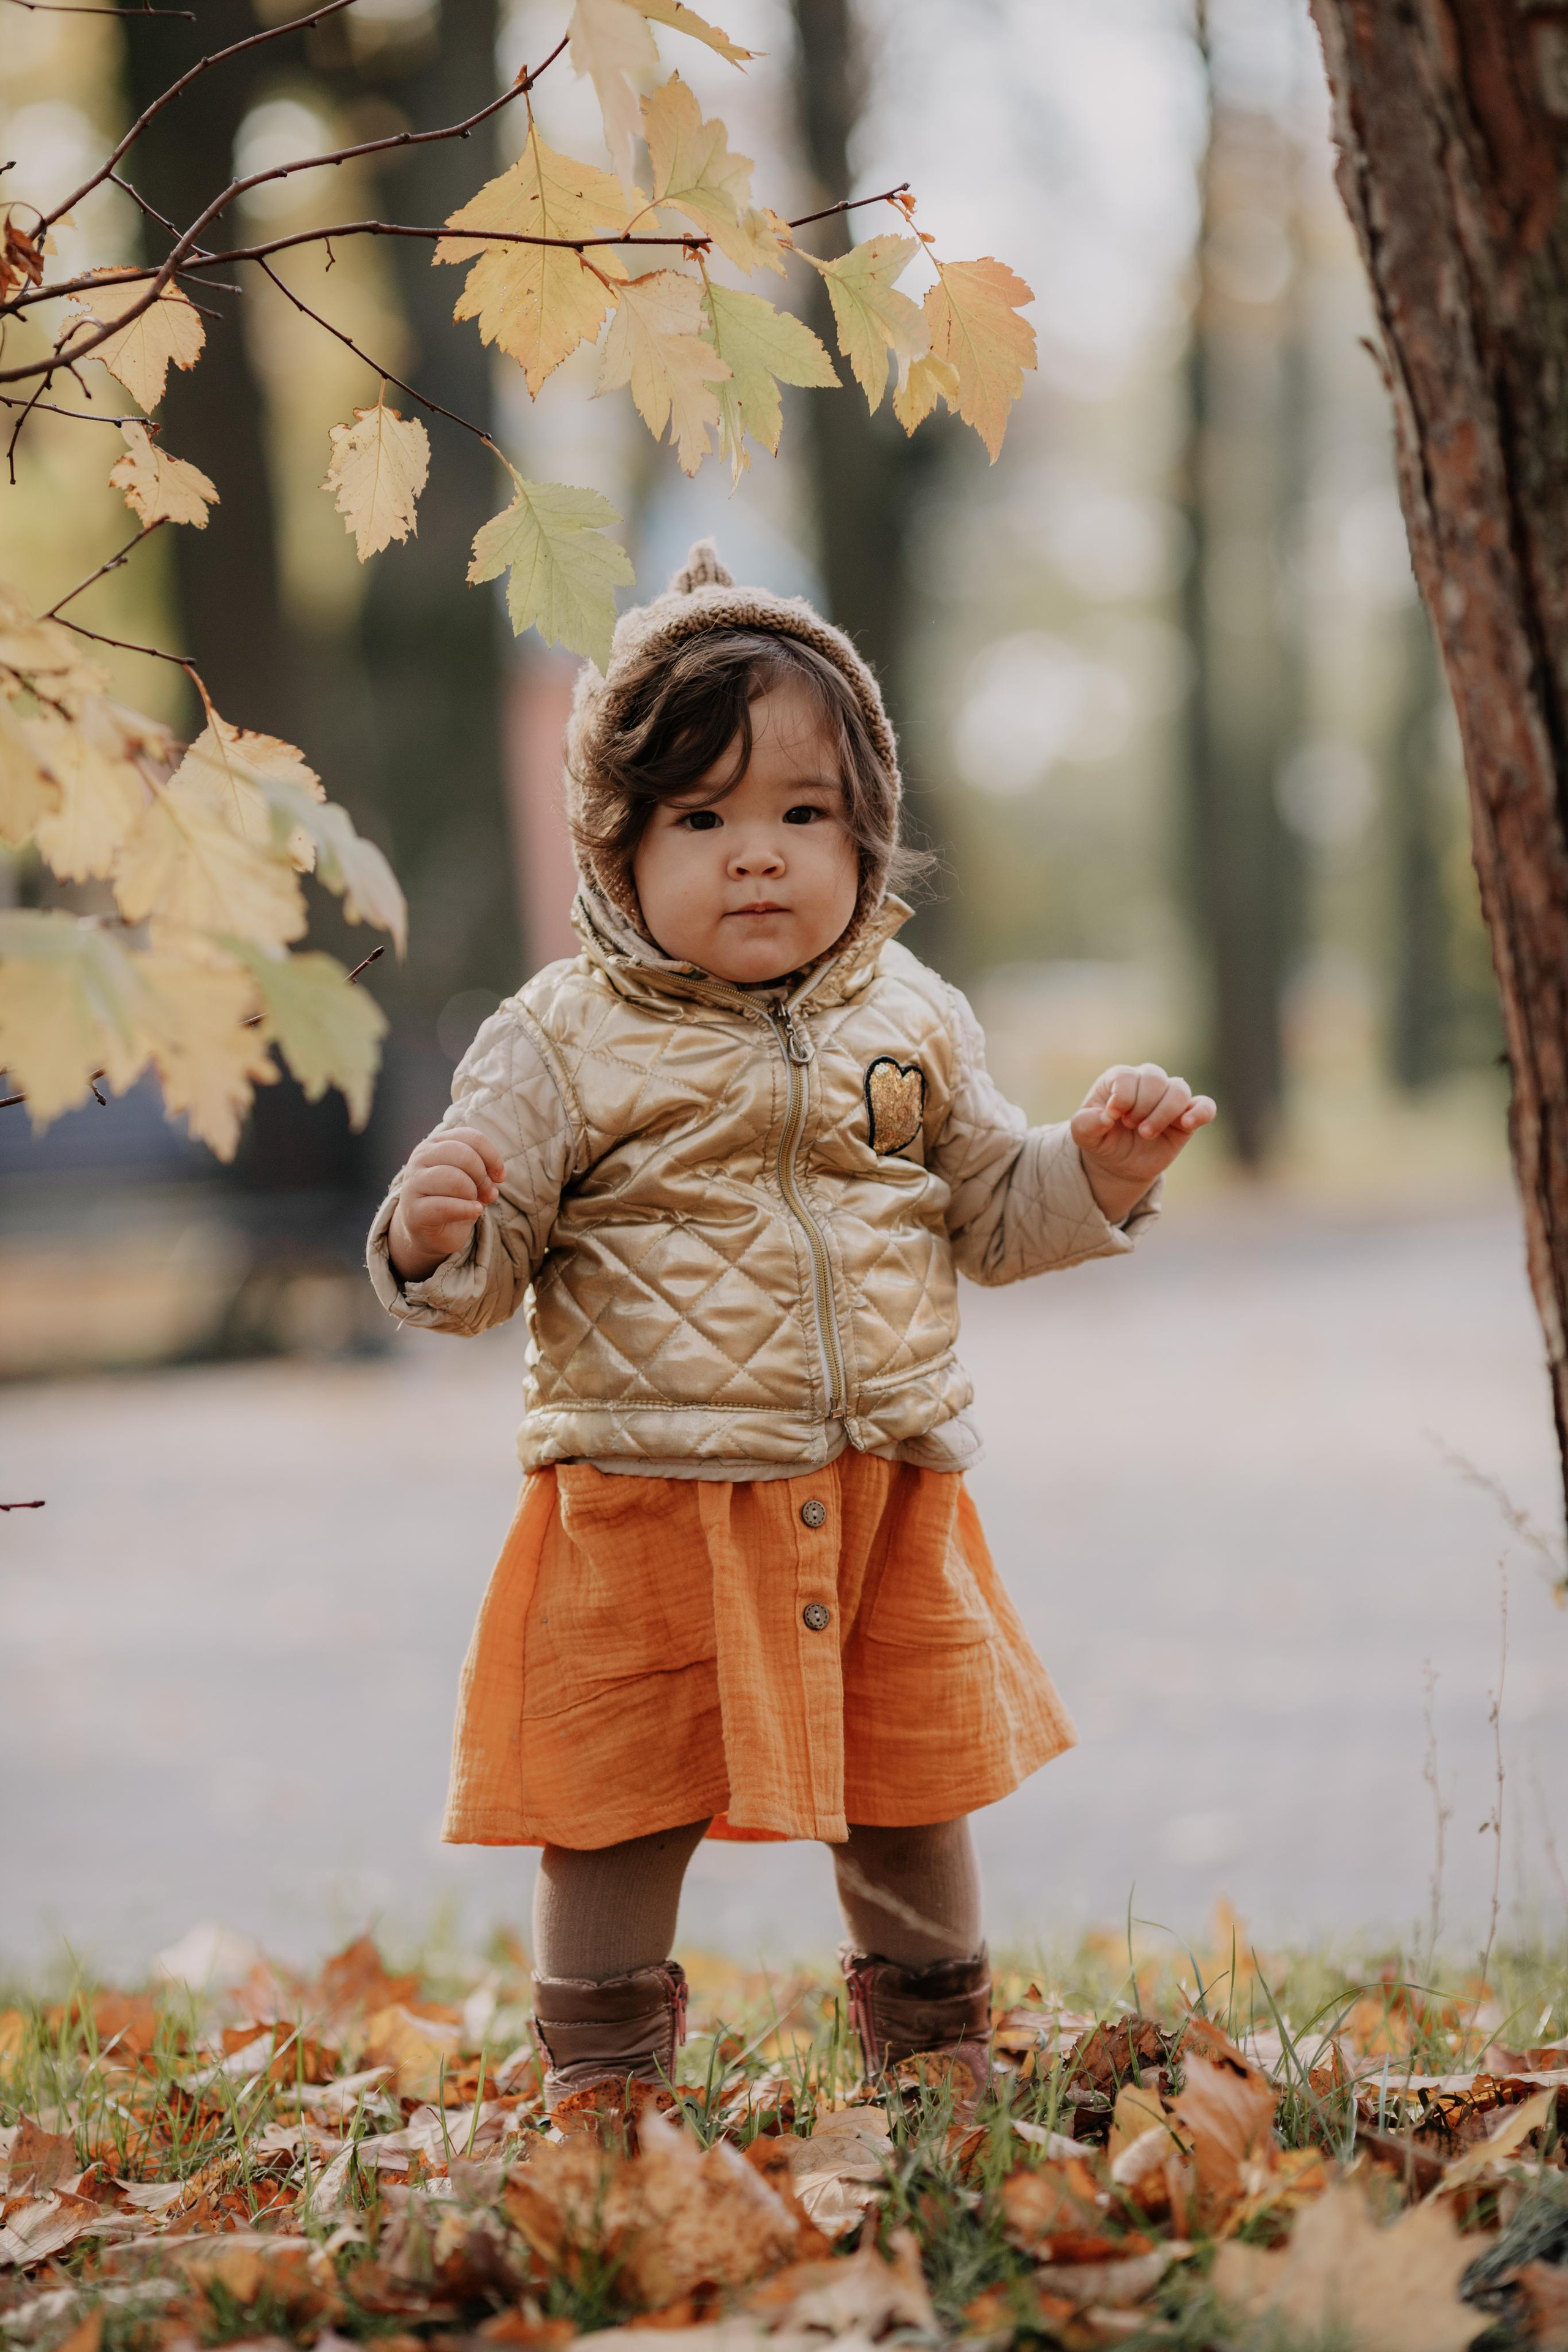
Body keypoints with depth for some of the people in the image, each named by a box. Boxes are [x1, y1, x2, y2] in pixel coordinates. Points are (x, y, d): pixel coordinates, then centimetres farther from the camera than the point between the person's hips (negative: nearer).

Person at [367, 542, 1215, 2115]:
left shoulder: (907, 1023, 6)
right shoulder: (562, 1045, -6)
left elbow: (989, 1216, 16)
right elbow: (480, 1269, -5)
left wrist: (1100, 1169, -1)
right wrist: (433, 1232, -28)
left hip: (886, 1499, 3)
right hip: (647, 1501, -3)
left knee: (912, 1799, 15)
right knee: (620, 1809, 4)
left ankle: (940, 2062, 34)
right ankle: (603, 2089, 19)